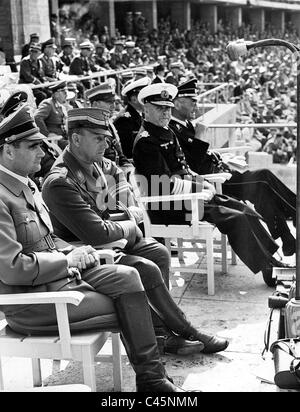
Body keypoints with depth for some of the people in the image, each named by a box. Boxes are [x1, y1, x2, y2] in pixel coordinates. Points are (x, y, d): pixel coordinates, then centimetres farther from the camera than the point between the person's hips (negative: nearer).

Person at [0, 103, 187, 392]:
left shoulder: (25, 184, 11)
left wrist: (75, 252, 0)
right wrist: (67, 260, -15)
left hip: (59, 272, 9)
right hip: (30, 299, -9)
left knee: (126, 277, -5)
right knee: (125, 312, -11)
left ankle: (152, 376, -1)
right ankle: (148, 380, 12)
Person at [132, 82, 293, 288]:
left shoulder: (168, 133, 15)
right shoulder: (145, 142, -16)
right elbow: (164, 184, -21)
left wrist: (204, 183, 2)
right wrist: (200, 188, -15)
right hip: (167, 209, -10)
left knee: (244, 210, 3)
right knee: (236, 219, -17)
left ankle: (272, 258, 7)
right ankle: (268, 271, -5)